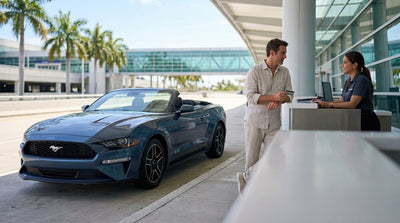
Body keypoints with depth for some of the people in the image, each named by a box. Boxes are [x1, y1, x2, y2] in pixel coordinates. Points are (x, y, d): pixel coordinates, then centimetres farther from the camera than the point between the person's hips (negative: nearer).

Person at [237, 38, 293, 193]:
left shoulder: (285, 72, 9)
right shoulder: (254, 71, -6)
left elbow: (289, 95, 10)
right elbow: (250, 97, -14)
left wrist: (279, 101, -13)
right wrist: (274, 96, -24)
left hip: (274, 123, 4)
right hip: (254, 121, -4)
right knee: (251, 159, 2)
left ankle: (244, 177, 16)